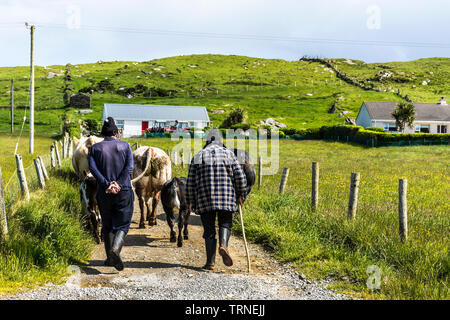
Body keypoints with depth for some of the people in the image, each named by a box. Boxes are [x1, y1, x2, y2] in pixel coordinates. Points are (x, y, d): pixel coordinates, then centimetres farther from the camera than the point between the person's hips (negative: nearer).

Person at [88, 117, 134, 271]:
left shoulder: (95, 148, 6)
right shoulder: (125, 146, 4)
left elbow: (92, 167, -9)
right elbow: (129, 167, -10)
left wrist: (107, 184, -15)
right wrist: (118, 184, -15)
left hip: (104, 193, 1)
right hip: (124, 191, -1)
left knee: (107, 226, 15)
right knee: (122, 225, 3)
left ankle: (110, 258, 15)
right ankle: (115, 249, -22)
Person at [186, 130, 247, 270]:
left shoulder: (198, 157, 11)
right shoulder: (228, 153, 9)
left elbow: (190, 181, 7)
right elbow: (240, 176, 2)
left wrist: (191, 201, 11)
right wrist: (240, 195, 9)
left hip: (205, 200, 1)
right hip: (226, 198, -1)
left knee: (209, 229, 6)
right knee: (225, 224, 11)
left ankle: (210, 262, 4)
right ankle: (223, 245, -17)